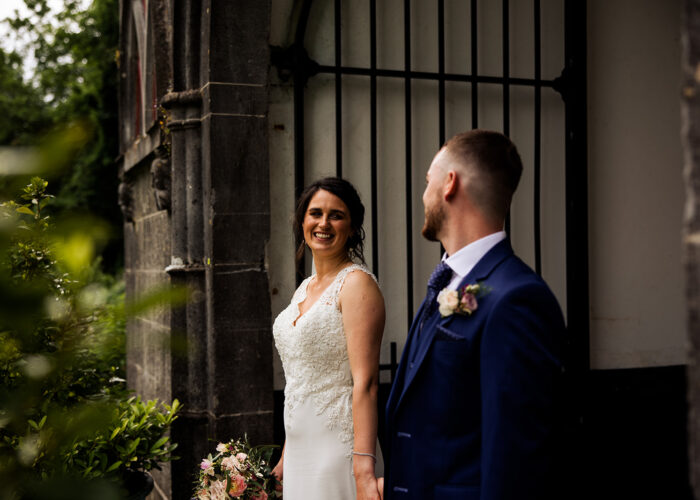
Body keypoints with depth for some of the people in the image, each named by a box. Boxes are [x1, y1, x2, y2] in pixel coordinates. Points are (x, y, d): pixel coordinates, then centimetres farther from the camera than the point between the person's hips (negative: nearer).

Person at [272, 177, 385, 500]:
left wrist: (364, 471, -26)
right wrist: (285, 460, 18)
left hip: (337, 448, -7)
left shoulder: (357, 283, -12)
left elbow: (365, 382, -20)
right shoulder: (304, 289, 12)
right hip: (299, 449, 7)